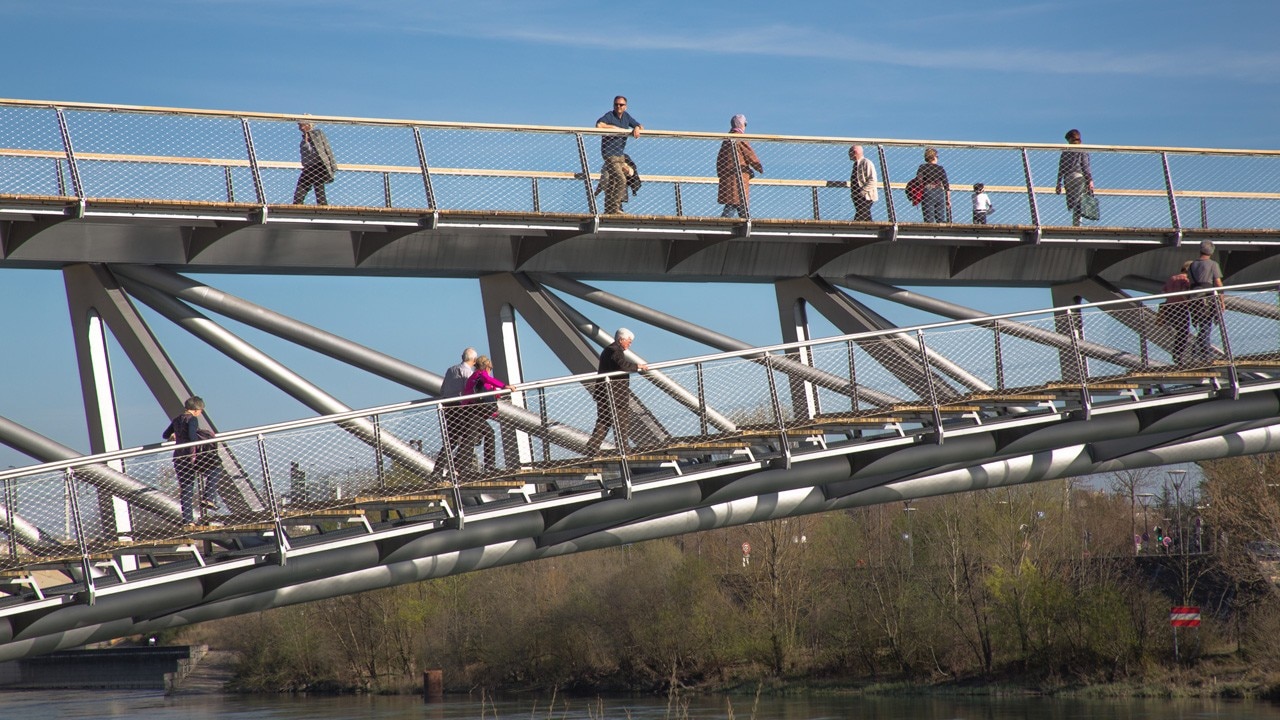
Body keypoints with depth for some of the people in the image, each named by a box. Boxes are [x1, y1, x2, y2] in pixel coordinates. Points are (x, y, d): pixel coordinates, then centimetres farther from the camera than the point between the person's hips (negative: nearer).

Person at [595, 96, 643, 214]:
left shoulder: (626, 116, 11)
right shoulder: (609, 116, -10)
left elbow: (641, 127, 15)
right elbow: (599, 125, -28)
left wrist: (637, 128, -10)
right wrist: (615, 127, -19)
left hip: (621, 154, 8)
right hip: (610, 154, -8)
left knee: (612, 183, 11)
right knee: (621, 180, -17)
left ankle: (608, 209, 17)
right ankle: (615, 208, -14)